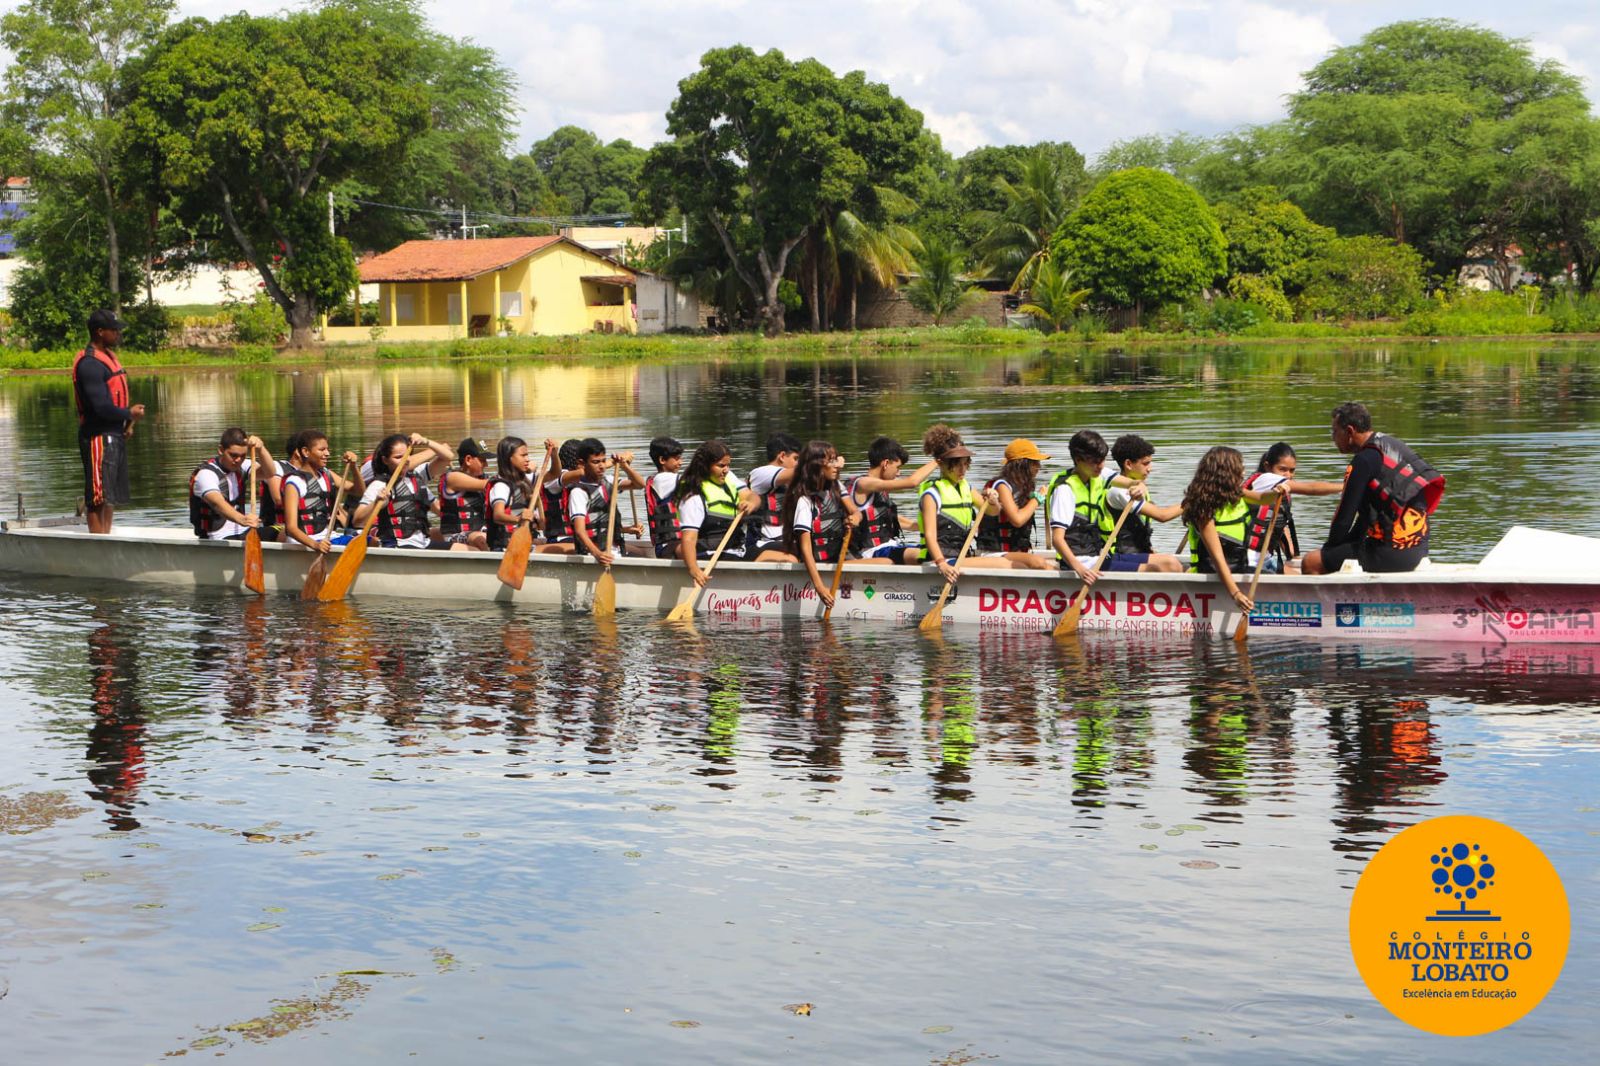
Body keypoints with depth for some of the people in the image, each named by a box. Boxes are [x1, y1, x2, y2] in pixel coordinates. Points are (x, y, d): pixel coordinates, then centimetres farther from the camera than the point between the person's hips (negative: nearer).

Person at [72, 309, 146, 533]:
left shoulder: (109, 356, 14)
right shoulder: (89, 364, -17)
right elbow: (102, 407, -23)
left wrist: (128, 421, 4)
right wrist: (130, 414, -8)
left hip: (116, 435, 10)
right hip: (98, 436, -10)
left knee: (112, 496, 15)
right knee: (98, 496, -7)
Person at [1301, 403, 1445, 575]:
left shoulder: (1364, 460, -14)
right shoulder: (1393, 445, 14)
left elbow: (1345, 516, -11)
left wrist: (1328, 550, 4)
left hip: (1391, 553, -9)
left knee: (1311, 562, -9)